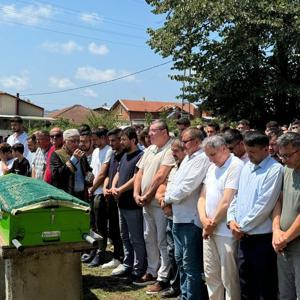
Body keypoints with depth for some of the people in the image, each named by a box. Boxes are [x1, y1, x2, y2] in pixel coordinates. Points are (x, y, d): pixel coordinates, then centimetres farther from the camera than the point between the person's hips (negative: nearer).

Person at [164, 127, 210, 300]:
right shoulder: (188, 158, 16)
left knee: (191, 263, -3)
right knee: (180, 259, 19)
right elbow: (175, 181, 19)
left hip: (191, 218, -10)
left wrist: (168, 198, -7)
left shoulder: (202, 158, -15)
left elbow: (187, 186, -20)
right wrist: (168, 199, 2)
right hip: (179, 216, 10)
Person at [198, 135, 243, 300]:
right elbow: (203, 196, 12)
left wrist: (213, 224, -8)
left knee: (229, 277, 1)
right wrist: (204, 219, -4)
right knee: (210, 274, 16)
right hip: (209, 230, 8)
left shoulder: (236, 166, -13)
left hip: (226, 231, -8)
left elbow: (226, 201, -17)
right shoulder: (212, 167, 14)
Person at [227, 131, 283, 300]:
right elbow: (236, 196, 16)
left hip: (262, 238, -7)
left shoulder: (274, 169, -12)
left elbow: (264, 205, -18)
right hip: (244, 237, 7)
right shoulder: (246, 167, 12)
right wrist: (231, 219, 0)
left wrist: (243, 227, -12)